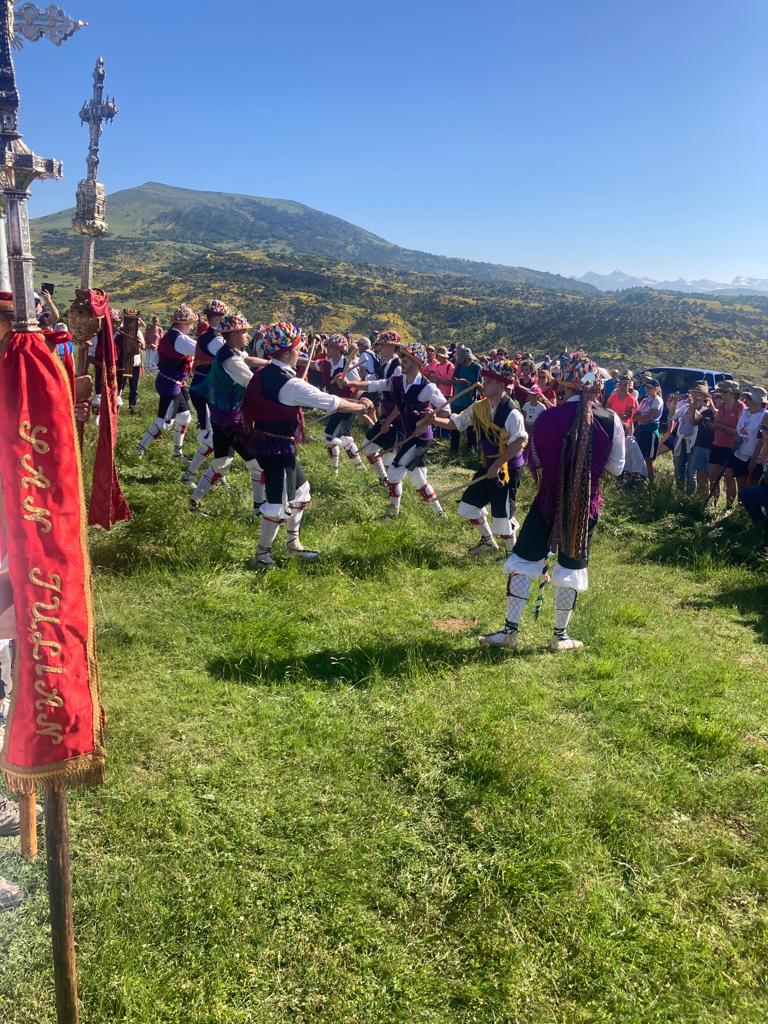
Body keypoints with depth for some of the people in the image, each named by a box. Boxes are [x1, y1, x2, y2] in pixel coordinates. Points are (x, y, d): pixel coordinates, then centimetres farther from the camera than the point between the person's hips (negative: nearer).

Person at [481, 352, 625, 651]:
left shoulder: (547, 418, -11)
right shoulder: (611, 421, -8)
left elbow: (537, 460, 2)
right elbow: (616, 467, 1)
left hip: (549, 499, -1)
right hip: (586, 504, 1)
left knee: (523, 560, 11)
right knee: (570, 569, 13)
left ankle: (510, 630, 14)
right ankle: (560, 636, 23)